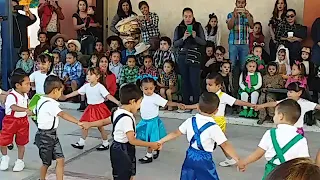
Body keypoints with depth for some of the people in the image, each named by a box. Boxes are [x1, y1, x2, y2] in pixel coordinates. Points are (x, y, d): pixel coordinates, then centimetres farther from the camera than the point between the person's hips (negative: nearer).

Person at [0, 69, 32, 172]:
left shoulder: (25, 95, 0)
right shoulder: (11, 96, -25)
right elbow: (13, 107, -44)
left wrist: (30, 111, 7)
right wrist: (25, 110, -55)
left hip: (23, 121, 5)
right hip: (10, 121, -5)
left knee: (21, 143, 11)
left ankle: (20, 161, 27)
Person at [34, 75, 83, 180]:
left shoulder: (41, 101, 6)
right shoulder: (50, 104, -24)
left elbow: (34, 112, 21)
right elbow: (63, 115, -36)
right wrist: (78, 122, -44)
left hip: (53, 136, 8)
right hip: (45, 137, -8)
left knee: (60, 160, 1)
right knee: (46, 163, 10)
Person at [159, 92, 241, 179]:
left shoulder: (190, 121, -3)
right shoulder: (213, 127, -19)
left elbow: (176, 133, 6)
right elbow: (225, 145, -23)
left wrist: (161, 141, 18)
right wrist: (238, 160, -24)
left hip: (190, 157, 5)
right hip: (204, 160, -5)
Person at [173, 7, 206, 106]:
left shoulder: (198, 27, 3)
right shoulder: (178, 28, 8)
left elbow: (204, 42, 0)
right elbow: (175, 44, 2)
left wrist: (195, 37, -17)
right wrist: (183, 38, -14)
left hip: (195, 57, -2)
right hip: (182, 58, 2)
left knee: (194, 81, -9)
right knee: (185, 81, 3)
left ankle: (196, 103, -2)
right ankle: (185, 103, 10)